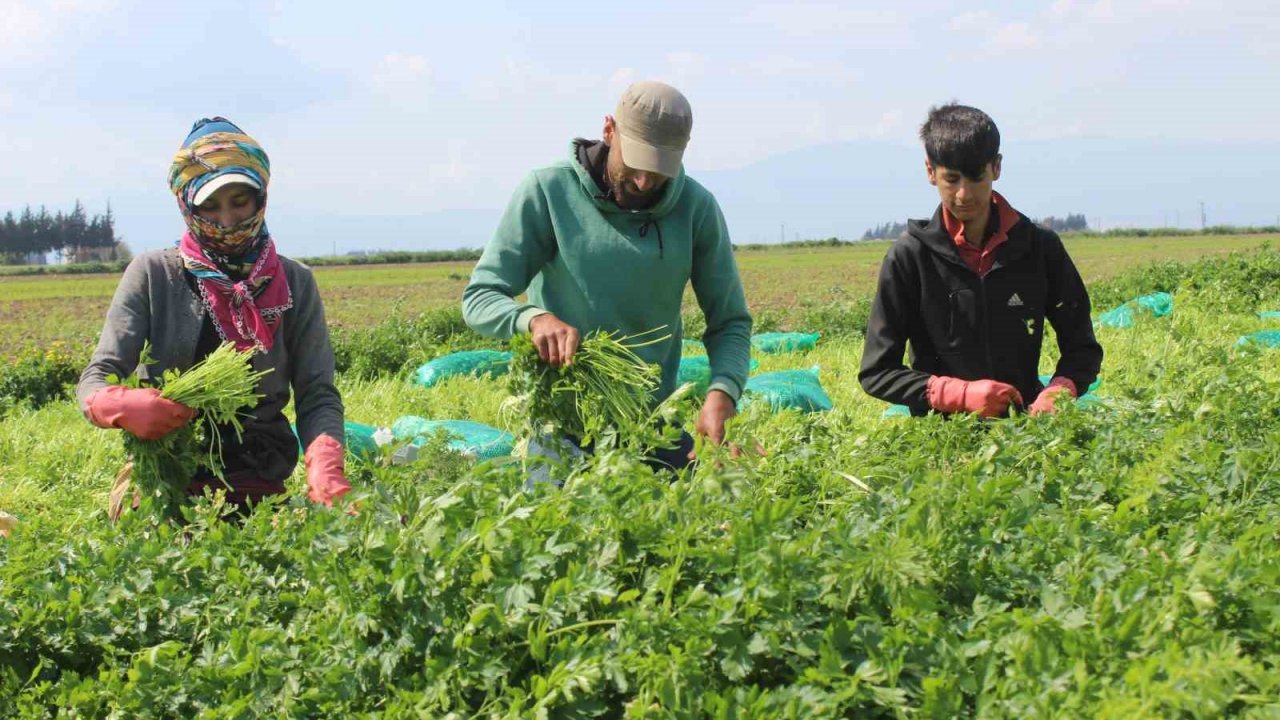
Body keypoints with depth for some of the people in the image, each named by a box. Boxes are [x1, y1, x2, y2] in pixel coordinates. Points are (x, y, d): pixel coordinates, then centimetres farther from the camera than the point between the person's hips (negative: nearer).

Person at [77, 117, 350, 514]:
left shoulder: (294, 283, 8)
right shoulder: (153, 274, 4)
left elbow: (316, 394, 1)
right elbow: (95, 381, 1)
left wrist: (325, 468, -20)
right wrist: (123, 406, -25)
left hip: (260, 488, 2)